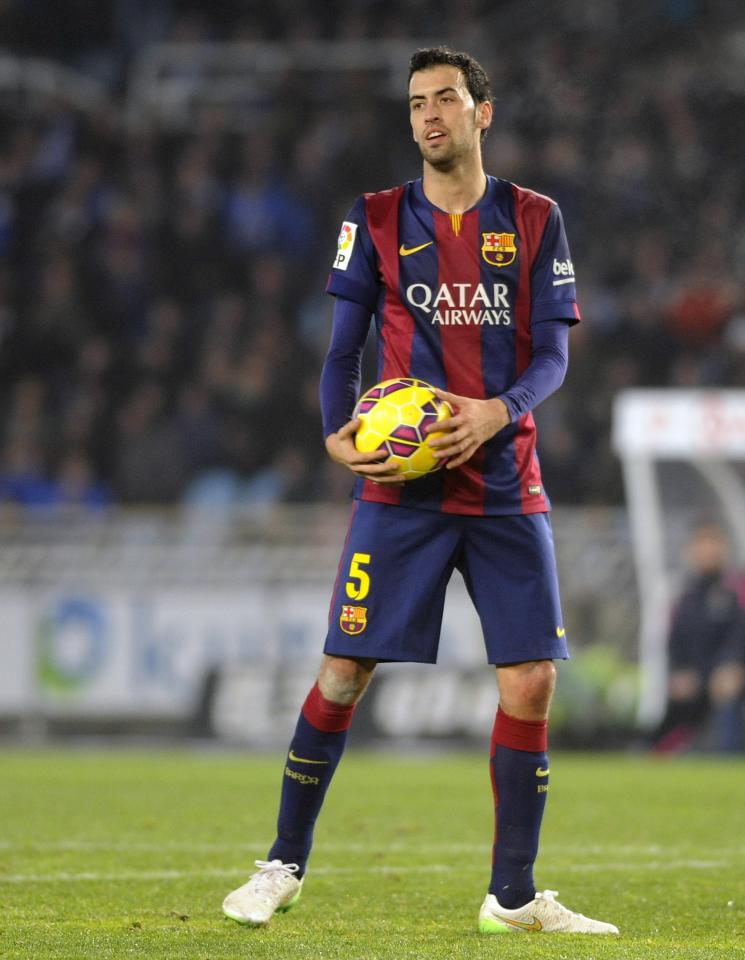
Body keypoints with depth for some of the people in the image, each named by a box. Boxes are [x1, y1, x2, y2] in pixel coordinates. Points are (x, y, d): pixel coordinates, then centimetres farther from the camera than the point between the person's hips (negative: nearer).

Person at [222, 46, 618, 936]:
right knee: (343, 672, -5)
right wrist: (337, 432, -11)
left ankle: (513, 895, 6)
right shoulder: (377, 220, 6)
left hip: (506, 486, 1)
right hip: (399, 485, -1)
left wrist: (497, 411, -16)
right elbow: (342, 347, 6)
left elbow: (552, 353, 3)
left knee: (530, 680, -4)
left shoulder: (533, 220, 7)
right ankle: (284, 865, 11)